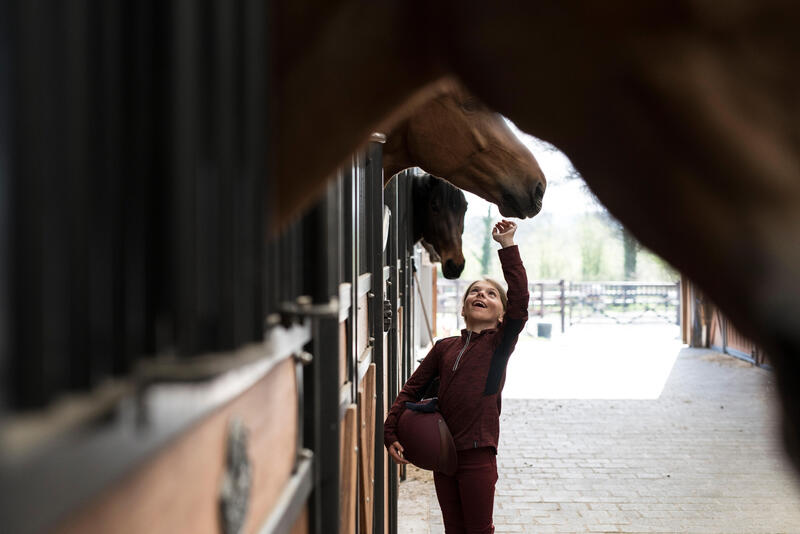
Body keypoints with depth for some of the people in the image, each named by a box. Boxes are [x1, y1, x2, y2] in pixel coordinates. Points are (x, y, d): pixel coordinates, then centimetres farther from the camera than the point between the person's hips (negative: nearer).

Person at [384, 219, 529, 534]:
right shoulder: (444, 348, 8)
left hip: (477, 453, -4)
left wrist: (507, 245, -21)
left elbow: (520, 299, -18)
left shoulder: (500, 343, -3)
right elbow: (412, 389, 12)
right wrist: (391, 433, 1)